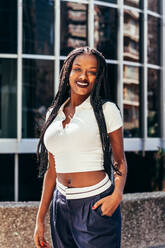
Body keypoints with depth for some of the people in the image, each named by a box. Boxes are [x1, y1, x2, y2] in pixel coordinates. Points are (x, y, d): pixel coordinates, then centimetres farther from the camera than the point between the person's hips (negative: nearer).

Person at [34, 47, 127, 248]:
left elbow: (120, 160, 1)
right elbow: (51, 170, 13)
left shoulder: (106, 110, -2)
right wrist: (40, 218, 11)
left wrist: (117, 194, -18)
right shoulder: (53, 113, 10)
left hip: (96, 205, -4)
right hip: (61, 206, 4)